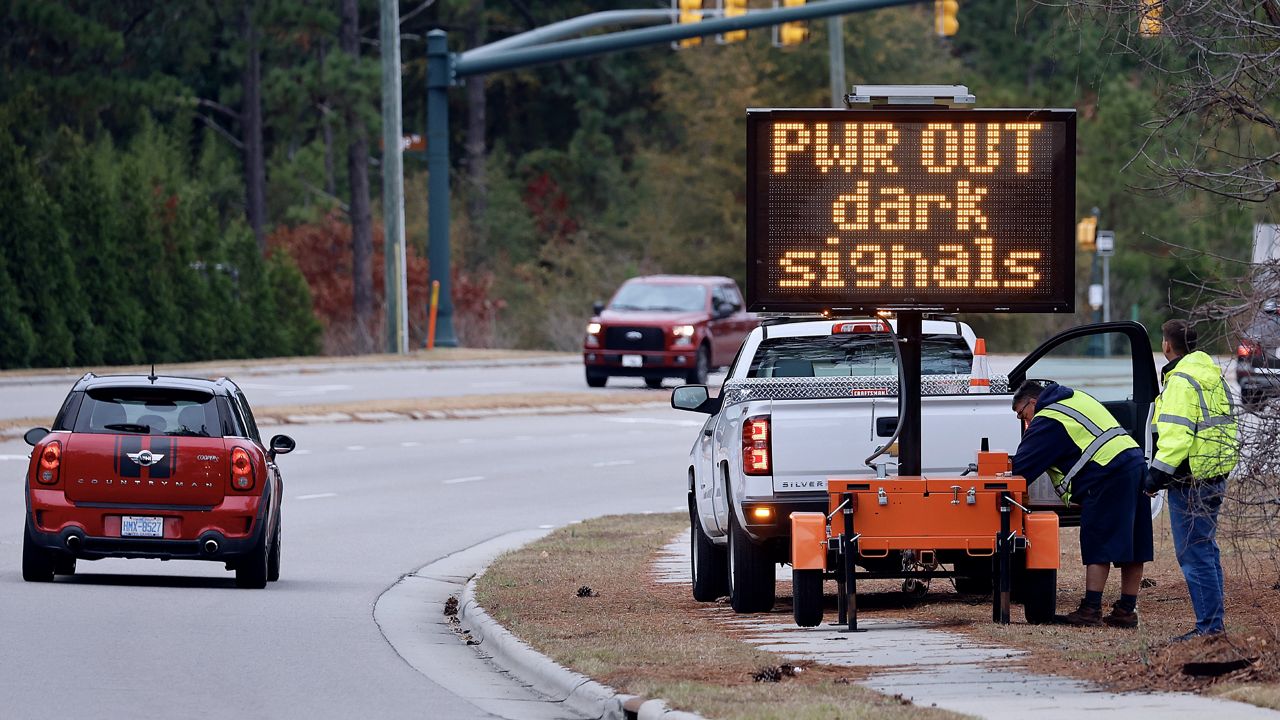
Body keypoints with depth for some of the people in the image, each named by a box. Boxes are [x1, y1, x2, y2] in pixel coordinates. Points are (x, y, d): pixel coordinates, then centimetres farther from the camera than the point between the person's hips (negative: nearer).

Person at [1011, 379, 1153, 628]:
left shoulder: (1048, 420, -2)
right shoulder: (1077, 398, 25)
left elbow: (1022, 467, -2)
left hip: (1108, 473, -9)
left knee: (1098, 547, -7)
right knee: (1130, 545, 9)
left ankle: (1090, 609, -9)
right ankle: (1126, 610, 12)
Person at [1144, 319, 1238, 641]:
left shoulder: (1181, 381, -15)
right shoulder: (1212, 375, 16)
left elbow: (1177, 432, -24)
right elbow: (1227, 423, 23)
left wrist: (1159, 471, -21)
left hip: (1190, 479, -10)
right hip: (1216, 477, 10)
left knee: (1193, 553, -7)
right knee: (1206, 548, 18)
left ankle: (1209, 624, -8)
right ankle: (1214, 620, 22)